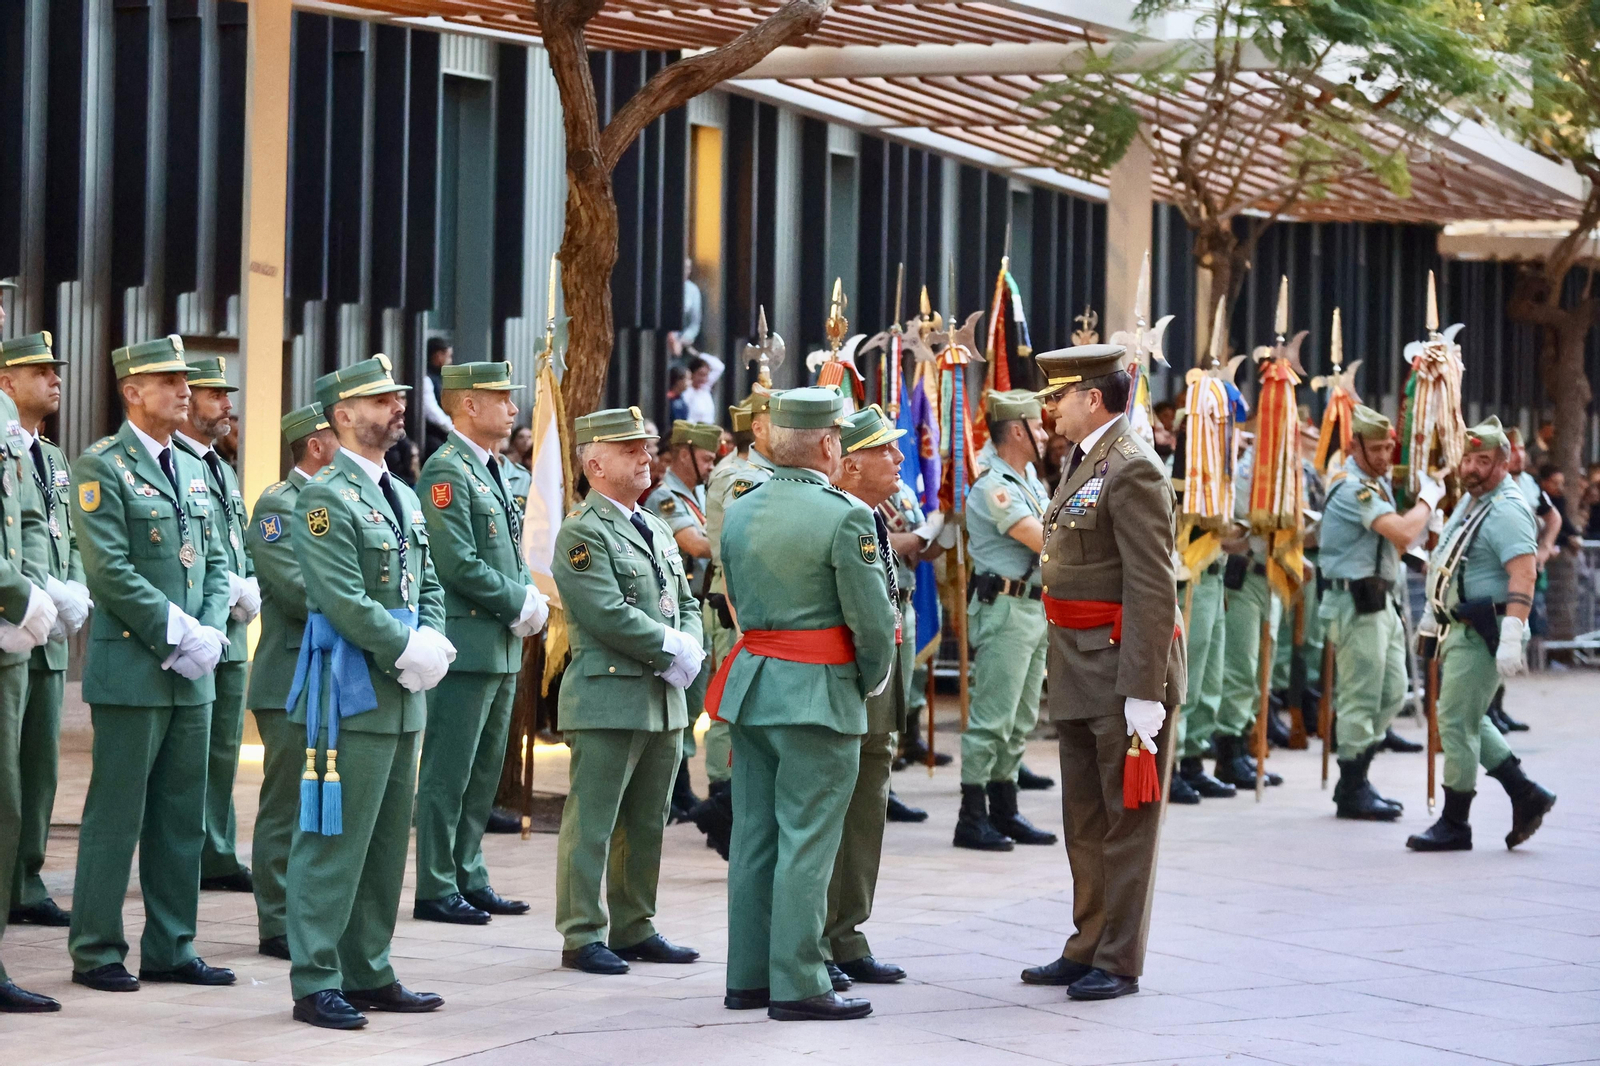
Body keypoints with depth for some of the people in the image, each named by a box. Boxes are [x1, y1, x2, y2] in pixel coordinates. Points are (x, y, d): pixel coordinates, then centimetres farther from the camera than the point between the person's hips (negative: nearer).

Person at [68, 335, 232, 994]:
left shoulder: (192, 470, 15)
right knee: (116, 816, -2)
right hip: (131, 668, -7)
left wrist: (210, 633, -2)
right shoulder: (102, 467, -8)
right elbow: (110, 570, -15)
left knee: (183, 817, 10)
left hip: (192, 671, 7)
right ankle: (95, 953, 5)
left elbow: (216, 562, 15)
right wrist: (181, 634, -16)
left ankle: (170, 950, 17)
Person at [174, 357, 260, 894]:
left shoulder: (224, 472, 19)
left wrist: (249, 590, 3)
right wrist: (224, 590, -18)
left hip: (232, 633, 9)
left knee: (223, 749, 12)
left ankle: (216, 857, 18)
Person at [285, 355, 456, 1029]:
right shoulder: (326, 497, -11)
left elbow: (428, 586, 18)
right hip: (351, 692, -9)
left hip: (404, 694, 9)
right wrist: (406, 651, -16)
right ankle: (315, 984, -3)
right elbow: (342, 599, -18)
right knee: (334, 840, -6)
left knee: (386, 840, 12)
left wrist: (431, 641, -1)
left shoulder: (402, 496, 17)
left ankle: (368, 973, 20)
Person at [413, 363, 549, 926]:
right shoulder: (447, 470, -13)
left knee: (483, 773, 14)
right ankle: (436, 889, 1)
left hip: (503, 646, 9)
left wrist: (530, 598, 4)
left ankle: (469, 880, 21)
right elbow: (458, 564, -21)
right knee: (448, 773, -3)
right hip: (466, 644, -9)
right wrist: (519, 603, -14)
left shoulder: (495, 471, 17)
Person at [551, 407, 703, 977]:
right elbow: (609, 614, -18)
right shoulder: (582, 533, -9)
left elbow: (687, 603, 20)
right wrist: (671, 649, -13)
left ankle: (634, 929, 21)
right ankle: (582, 936, 2)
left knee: (647, 824, 13)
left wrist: (690, 647, 0)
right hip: (608, 699, -8)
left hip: (665, 699, 8)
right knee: (592, 824, -3)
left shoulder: (656, 531, 19)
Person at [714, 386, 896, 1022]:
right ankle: (797, 985, -4)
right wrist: (875, 681, 5)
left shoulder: (739, 513, 9)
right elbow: (872, 617, -12)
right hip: (819, 695, -7)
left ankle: (748, 978, 17)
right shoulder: (844, 517, -13)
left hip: (751, 685, 7)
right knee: (807, 842, -4)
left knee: (754, 838, 12)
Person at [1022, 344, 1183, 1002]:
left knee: (1126, 819, -1)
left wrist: (1143, 691, -24)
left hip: (1125, 670, -10)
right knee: (1084, 820, 16)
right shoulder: (1086, 462, 15)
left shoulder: (1131, 470, -16)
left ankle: (1119, 962, 5)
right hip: (1081, 675, 10)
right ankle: (1087, 948, 24)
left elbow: (1153, 588, -21)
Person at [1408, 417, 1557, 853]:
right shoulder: (1469, 503, 14)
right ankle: (1526, 796, 20)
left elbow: (1523, 576, -27)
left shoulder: (1506, 511, -18)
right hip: (1458, 629, 10)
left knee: (1456, 722, -6)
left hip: (1482, 634, -10)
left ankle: (1454, 824, 3)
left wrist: (1511, 639, -34)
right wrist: (1434, 612, 31)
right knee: (1468, 720, 15)